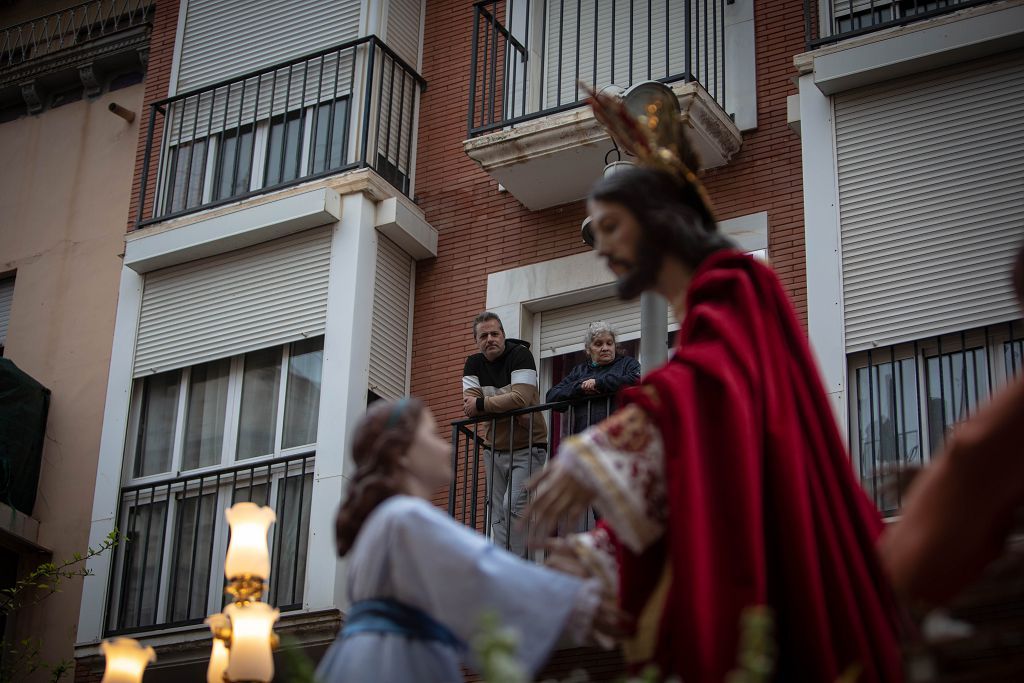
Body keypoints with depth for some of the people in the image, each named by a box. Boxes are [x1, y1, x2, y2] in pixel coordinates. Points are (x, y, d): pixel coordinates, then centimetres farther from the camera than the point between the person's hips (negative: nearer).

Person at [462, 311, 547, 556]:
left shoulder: (520, 355, -11)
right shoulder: (474, 364, 5)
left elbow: (521, 398, -25)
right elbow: (470, 404, -8)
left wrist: (481, 404, -17)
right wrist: (507, 409, -20)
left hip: (526, 448, -6)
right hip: (494, 449, 6)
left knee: (513, 506, -18)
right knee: (497, 515, 4)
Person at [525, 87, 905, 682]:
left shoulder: (730, 286, -2)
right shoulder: (702, 309, 24)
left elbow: (710, 383, -26)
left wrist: (598, 454, -38)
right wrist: (601, 554, 17)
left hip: (771, 565, -8)